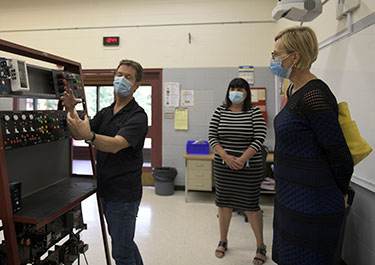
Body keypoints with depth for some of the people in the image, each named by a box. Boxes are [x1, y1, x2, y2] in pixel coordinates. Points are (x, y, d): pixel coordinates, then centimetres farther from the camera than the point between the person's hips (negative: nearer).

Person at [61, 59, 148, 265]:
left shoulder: (137, 116, -14)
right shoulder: (105, 113, 11)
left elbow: (116, 145, -28)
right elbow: (77, 134, 3)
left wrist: (89, 135, -45)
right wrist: (71, 111, -13)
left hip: (124, 194, -8)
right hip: (106, 191, 8)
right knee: (124, 242, 24)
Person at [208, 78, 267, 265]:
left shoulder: (255, 112, -2)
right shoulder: (220, 111, 4)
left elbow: (259, 139, -9)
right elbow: (212, 137, -1)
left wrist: (242, 159, -19)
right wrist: (226, 156, -14)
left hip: (249, 167, -2)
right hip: (223, 165, 3)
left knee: (251, 205, 3)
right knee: (223, 202, 11)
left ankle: (260, 246, 23)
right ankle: (223, 241, 31)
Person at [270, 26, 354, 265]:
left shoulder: (315, 96, -23)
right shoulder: (295, 91, 8)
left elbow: (340, 156, -17)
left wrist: (340, 192, -1)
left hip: (311, 208, -9)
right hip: (290, 200, 9)